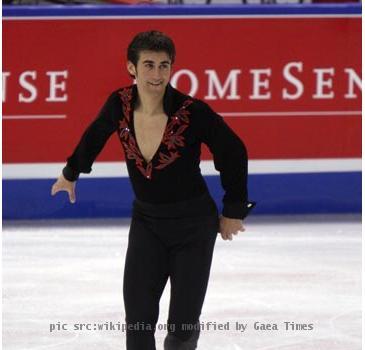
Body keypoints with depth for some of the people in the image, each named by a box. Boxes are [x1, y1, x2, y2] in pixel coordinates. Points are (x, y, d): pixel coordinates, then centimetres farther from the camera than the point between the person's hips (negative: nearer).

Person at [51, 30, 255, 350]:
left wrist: (234, 210, 3)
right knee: (138, 319, -6)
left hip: (194, 224, -3)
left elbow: (233, 153, -6)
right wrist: (71, 174, 29)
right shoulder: (120, 105, -11)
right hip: (146, 220, 3)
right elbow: (95, 137, 13)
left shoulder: (192, 112, -21)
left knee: (183, 324, -1)